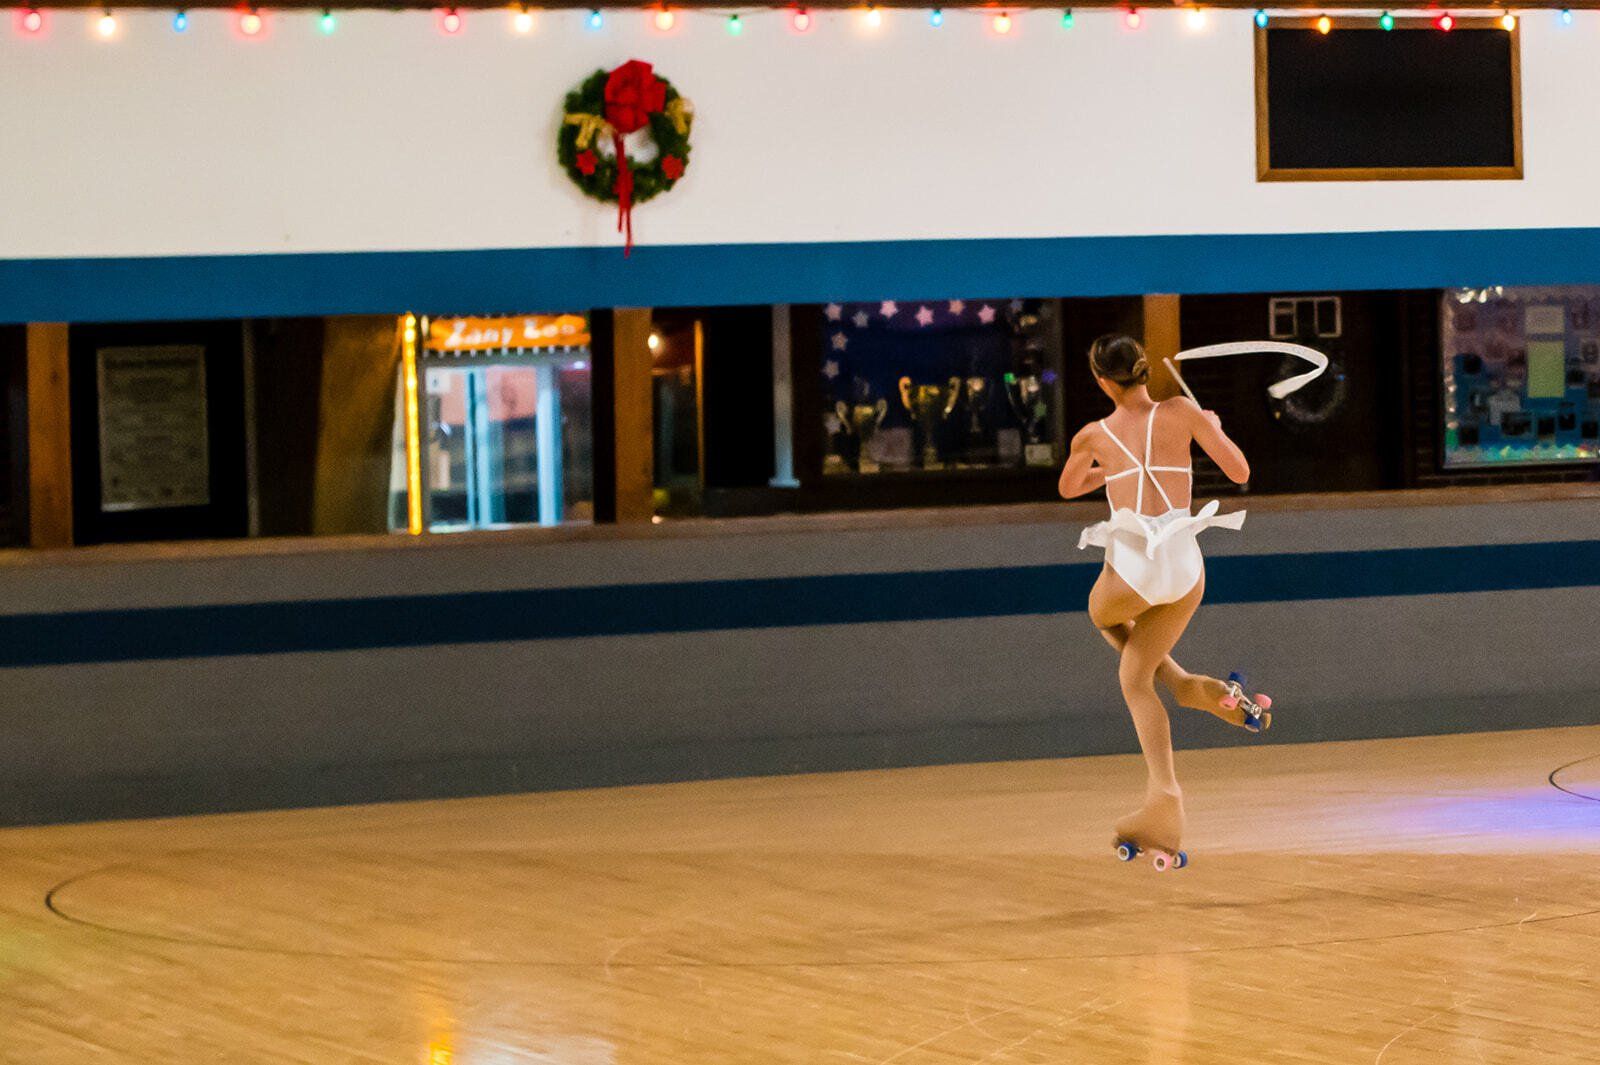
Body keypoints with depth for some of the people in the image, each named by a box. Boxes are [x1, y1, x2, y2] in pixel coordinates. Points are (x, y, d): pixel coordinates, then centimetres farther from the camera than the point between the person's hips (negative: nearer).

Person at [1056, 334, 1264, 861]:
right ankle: (1162, 801, 5)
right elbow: (1240, 472, 6)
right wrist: (1214, 428, 24)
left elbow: (1068, 488, 28)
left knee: (1103, 616, 36)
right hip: (1186, 565, 2)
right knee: (1133, 676, 21)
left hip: (1132, 563, -2)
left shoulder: (1093, 436, 7)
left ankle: (1185, 685, 19)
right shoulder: (1182, 411, 3)